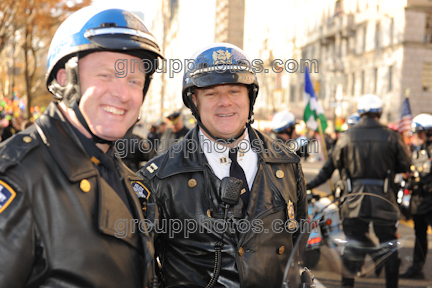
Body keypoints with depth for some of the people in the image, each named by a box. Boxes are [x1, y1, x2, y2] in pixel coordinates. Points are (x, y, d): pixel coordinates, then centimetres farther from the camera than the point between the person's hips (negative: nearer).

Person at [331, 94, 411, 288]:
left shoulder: (346, 137, -5)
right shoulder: (391, 136, -7)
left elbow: (337, 162, 7)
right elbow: (405, 165, 1)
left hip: (354, 199, 1)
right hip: (383, 199, 0)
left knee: (352, 244, 12)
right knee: (389, 245, 14)